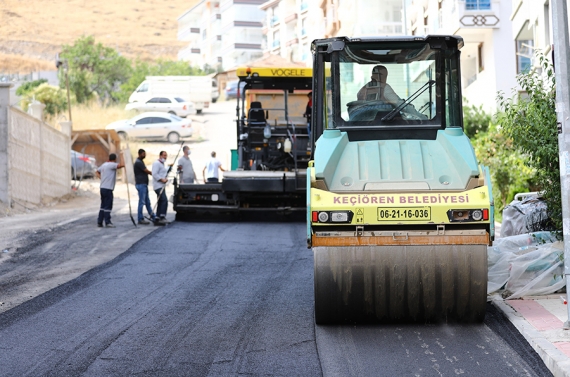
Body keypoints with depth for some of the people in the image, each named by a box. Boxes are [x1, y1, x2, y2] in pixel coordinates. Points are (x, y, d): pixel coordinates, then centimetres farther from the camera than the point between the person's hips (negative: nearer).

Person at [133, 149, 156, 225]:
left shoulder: (141, 162, 17)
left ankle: (153, 217, 19)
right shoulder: (138, 162, -15)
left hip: (144, 184, 10)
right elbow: (147, 171, -13)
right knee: (142, 202, -7)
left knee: (147, 202, 14)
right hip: (141, 184, -10)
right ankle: (140, 219, -3)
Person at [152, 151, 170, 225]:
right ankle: (162, 217, -25)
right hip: (158, 186, -11)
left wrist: (165, 178, 12)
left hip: (161, 186, 11)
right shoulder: (156, 163, -9)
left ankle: (157, 219, 13)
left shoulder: (162, 164, 23)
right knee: (164, 200, -21)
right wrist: (162, 179, -23)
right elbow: (154, 174, -19)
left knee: (160, 202, 10)